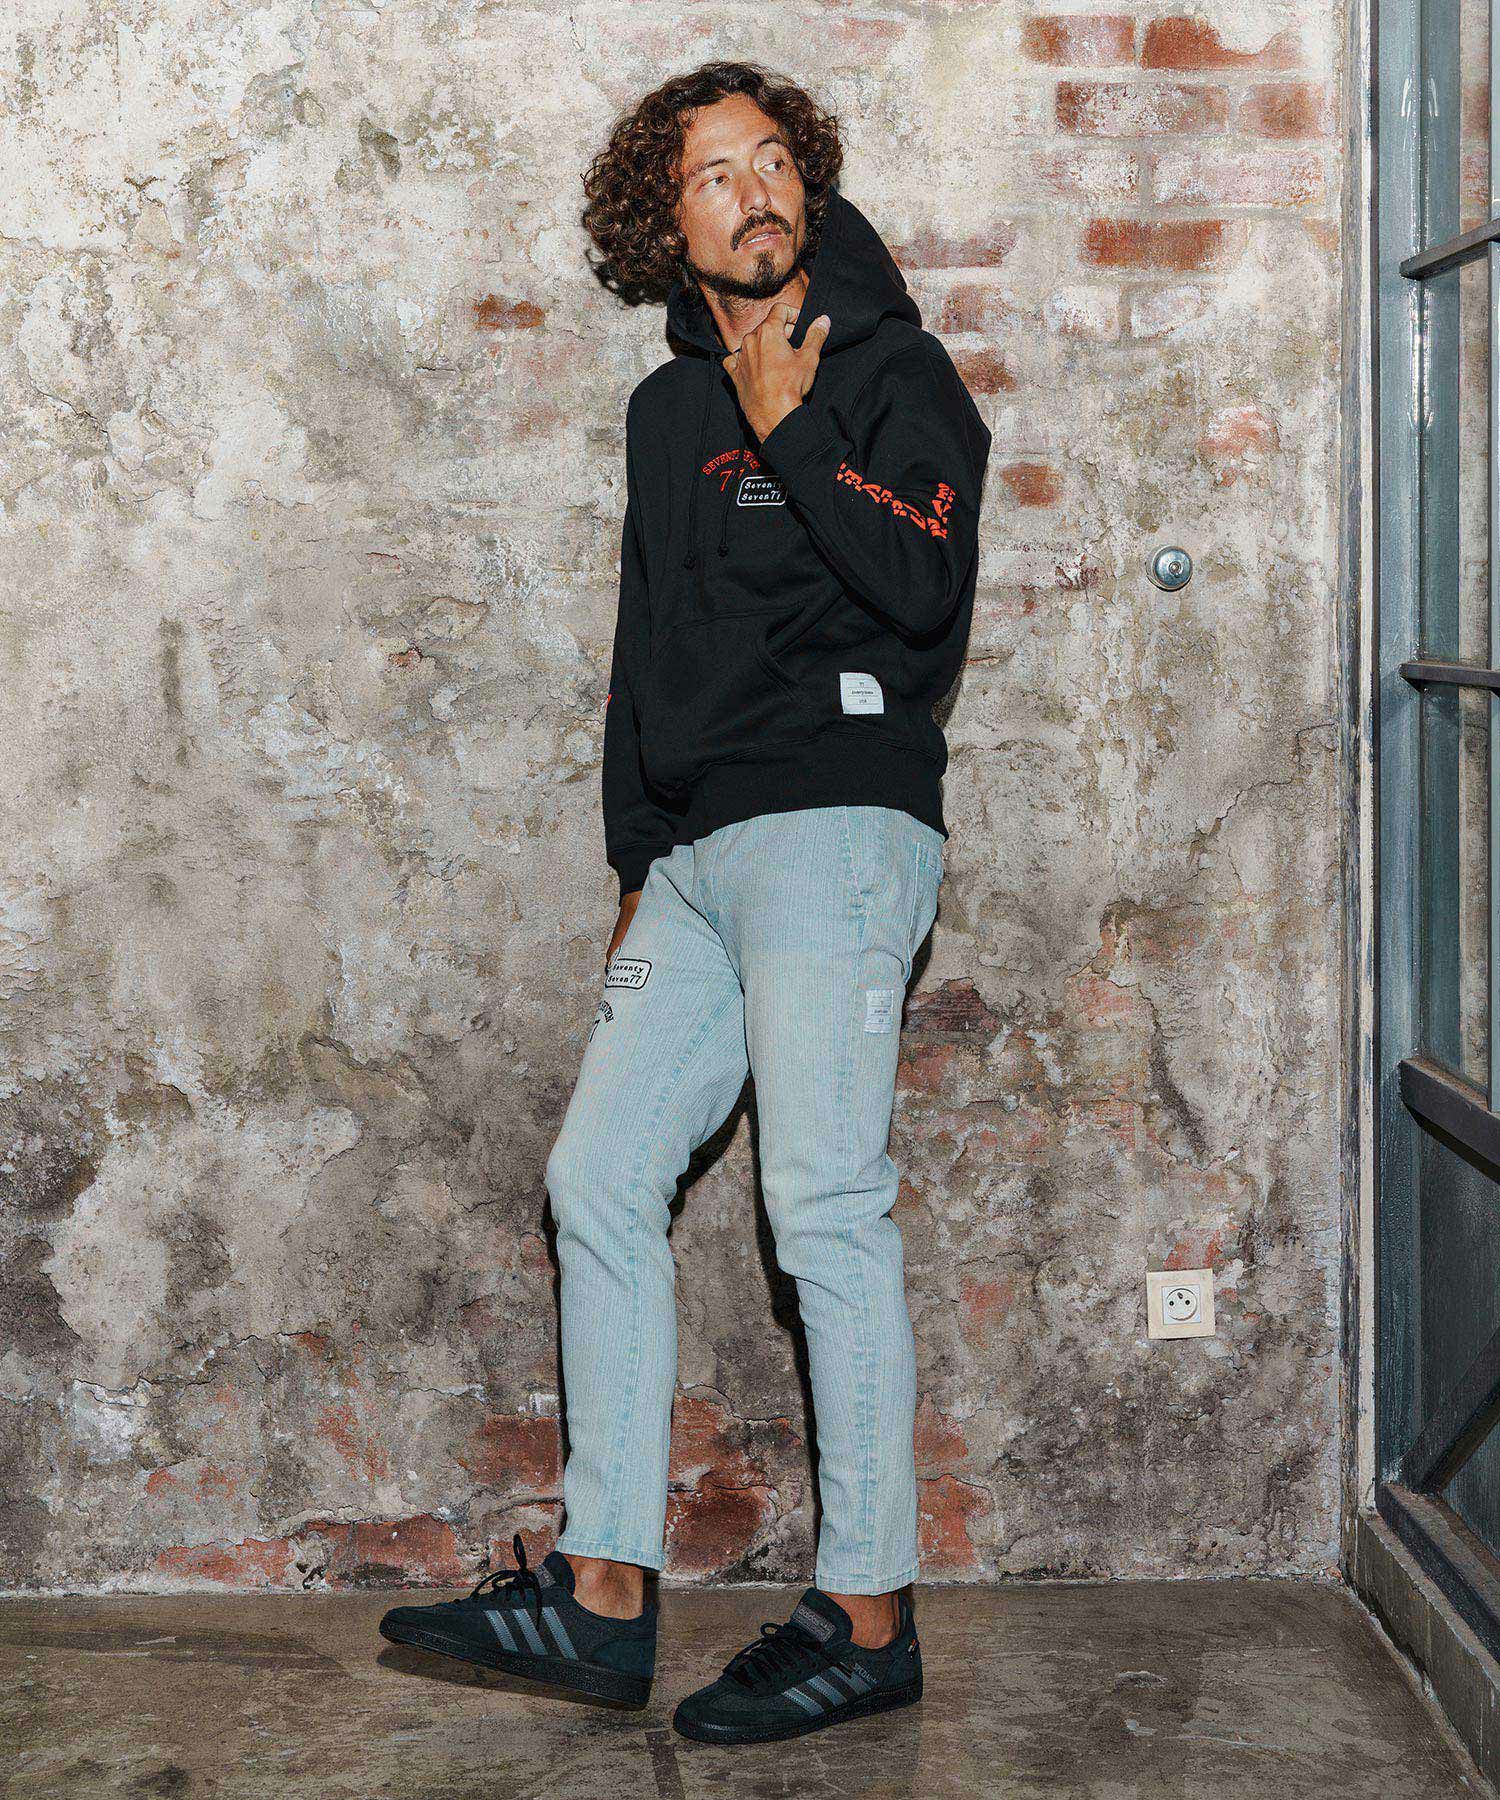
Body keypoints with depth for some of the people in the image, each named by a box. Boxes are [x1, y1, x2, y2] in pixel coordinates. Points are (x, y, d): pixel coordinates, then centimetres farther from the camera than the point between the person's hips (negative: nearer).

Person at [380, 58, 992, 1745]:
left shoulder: (894, 371, 1)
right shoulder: (668, 410, 21)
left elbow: (925, 586, -16)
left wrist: (792, 427, -8)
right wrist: (637, 867, 21)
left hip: (837, 824, -7)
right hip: (699, 852, 7)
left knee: (825, 1209, -11)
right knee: (599, 1179, 3)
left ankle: (870, 1619, -3)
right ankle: (601, 1598, 10)